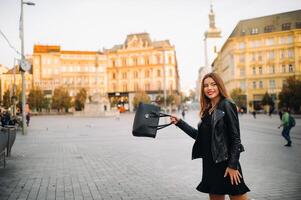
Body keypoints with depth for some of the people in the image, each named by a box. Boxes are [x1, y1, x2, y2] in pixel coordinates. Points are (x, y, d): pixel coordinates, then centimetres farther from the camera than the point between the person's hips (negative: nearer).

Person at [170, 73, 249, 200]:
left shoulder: (226, 105, -8)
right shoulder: (207, 110, 12)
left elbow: (235, 137, -12)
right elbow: (200, 136, 15)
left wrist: (233, 165, -16)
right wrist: (179, 123, 14)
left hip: (226, 163, -7)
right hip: (210, 163, 7)